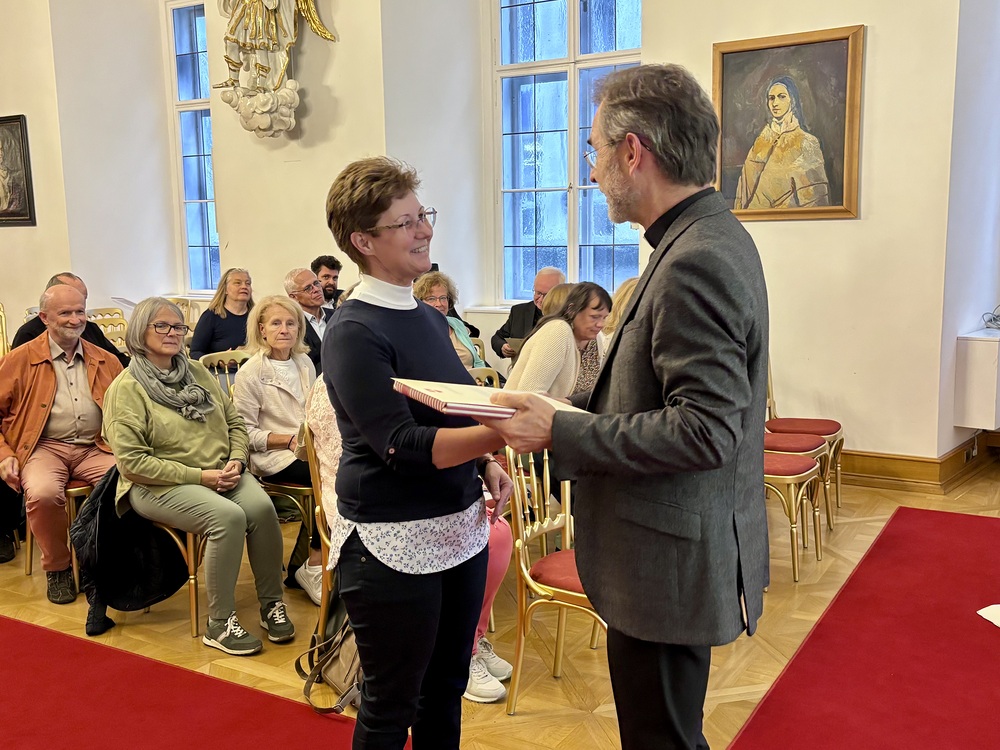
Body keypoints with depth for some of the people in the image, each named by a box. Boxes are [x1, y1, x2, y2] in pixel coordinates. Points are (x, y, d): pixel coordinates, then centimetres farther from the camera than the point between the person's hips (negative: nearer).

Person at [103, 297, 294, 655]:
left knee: (261, 506, -25)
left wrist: (236, 461, -6)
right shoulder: (126, 389, -6)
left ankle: (271, 604, -10)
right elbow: (132, 462, -13)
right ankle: (219, 624, -18)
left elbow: (235, 422, 15)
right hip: (160, 486, -5)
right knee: (228, 516, -32)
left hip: (222, 475, 5)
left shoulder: (198, 372, 13)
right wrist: (199, 476, -17)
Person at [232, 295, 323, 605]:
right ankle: (311, 563, -11)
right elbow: (246, 432, -7)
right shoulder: (250, 373, -4)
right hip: (272, 457, -6)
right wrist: (290, 439, -18)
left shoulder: (305, 363, 14)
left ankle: (302, 564, -12)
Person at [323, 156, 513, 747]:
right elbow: (402, 444, -23)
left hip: (462, 526, 7)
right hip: (396, 544, -7)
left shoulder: (430, 317, 9)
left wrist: (487, 463, 1)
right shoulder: (355, 332, -15)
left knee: (447, 689, 19)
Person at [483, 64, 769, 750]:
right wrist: (568, 406, 7)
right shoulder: (708, 239, 9)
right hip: (679, 551, 10)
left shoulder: (696, 261, -24)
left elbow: (704, 430, -27)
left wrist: (561, 431, -22)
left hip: (672, 562, -10)